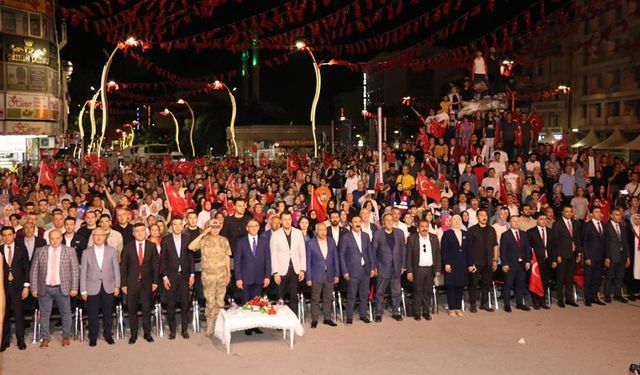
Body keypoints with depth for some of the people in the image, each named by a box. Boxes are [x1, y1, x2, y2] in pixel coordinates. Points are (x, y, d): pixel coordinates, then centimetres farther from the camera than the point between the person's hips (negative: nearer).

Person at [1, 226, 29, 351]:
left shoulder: (21, 249, 3)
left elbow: (26, 268, 3)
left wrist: (26, 286, -3)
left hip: (17, 286, -1)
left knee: (19, 315, 2)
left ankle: (20, 341, 13)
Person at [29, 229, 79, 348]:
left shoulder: (70, 251, 0)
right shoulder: (40, 251, 3)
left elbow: (75, 270, -1)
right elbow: (34, 270, 4)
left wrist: (74, 288, -6)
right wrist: (34, 288, -1)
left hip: (62, 288, -1)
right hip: (44, 288, 1)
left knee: (66, 313, 7)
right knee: (44, 314, 7)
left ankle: (66, 337, 22)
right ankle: (45, 338, 20)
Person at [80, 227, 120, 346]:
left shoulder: (112, 251, 6)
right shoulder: (86, 252, 3)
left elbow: (116, 269, 5)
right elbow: (83, 272, 2)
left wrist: (117, 286, 0)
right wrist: (83, 291, -2)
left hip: (108, 287, 1)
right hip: (92, 288, -1)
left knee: (108, 313, 7)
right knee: (92, 314, 2)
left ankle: (108, 335, 22)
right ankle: (93, 338, 16)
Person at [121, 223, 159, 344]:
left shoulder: (152, 246, 3)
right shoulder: (128, 247, 1)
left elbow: (155, 264, 4)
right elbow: (123, 266, 2)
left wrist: (155, 281, -1)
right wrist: (123, 284, -3)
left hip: (147, 283, 0)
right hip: (132, 283, 0)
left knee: (147, 309, 5)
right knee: (132, 310, 5)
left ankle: (147, 333, 17)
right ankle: (133, 334, 16)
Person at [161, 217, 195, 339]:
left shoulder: (187, 238, 3)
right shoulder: (165, 240, 0)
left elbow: (191, 257, 4)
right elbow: (163, 260, 0)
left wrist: (192, 274, -1)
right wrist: (165, 277, -6)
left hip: (184, 275, 1)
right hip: (171, 276, -1)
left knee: (185, 303, 3)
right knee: (171, 304, 4)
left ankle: (185, 329, 14)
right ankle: (172, 329, 16)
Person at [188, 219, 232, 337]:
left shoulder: (224, 241, 7)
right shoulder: (203, 240, -3)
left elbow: (227, 257, 10)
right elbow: (191, 247, -21)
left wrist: (229, 274, 8)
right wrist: (202, 234, -20)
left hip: (222, 275, 3)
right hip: (208, 275, -3)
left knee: (220, 302, 7)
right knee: (210, 302, 1)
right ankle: (210, 326, 14)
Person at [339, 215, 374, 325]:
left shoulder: (366, 236, 8)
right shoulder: (346, 237, -6)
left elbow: (369, 252, 13)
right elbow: (341, 255, -5)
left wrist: (372, 267, 7)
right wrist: (345, 271, -8)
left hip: (365, 269, 4)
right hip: (353, 270, -4)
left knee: (364, 295, 11)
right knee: (351, 295, 0)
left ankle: (363, 315, 24)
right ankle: (349, 317, 12)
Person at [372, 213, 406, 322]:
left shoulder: (400, 233, 5)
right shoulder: (378, 234, -2)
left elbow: (403, 250, 8)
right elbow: (373, 251, 0)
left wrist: (403, 265, 5)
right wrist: (374, 267, -3)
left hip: (396, 268, 2)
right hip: (383, 268, -2)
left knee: (396, 291, 8)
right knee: (380, 292, 4)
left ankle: (395, 312, 20)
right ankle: (379, 314, 13)